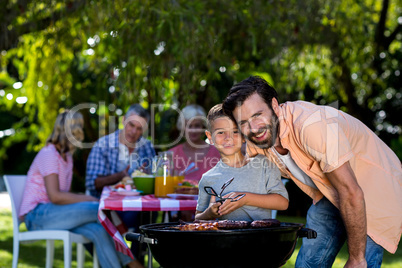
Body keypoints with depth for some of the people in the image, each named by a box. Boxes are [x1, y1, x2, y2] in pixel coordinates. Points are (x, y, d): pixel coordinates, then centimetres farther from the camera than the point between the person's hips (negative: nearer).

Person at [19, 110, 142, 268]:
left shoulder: (66, 157, 18)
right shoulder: (49, 154, -12)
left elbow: (63, 194, 13)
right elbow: (55, 196, -21)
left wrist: (81, 197, -7)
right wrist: (88, 199, -17)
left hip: (53, 212, 8)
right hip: (37, 215, -8)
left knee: (98, 231, -22)